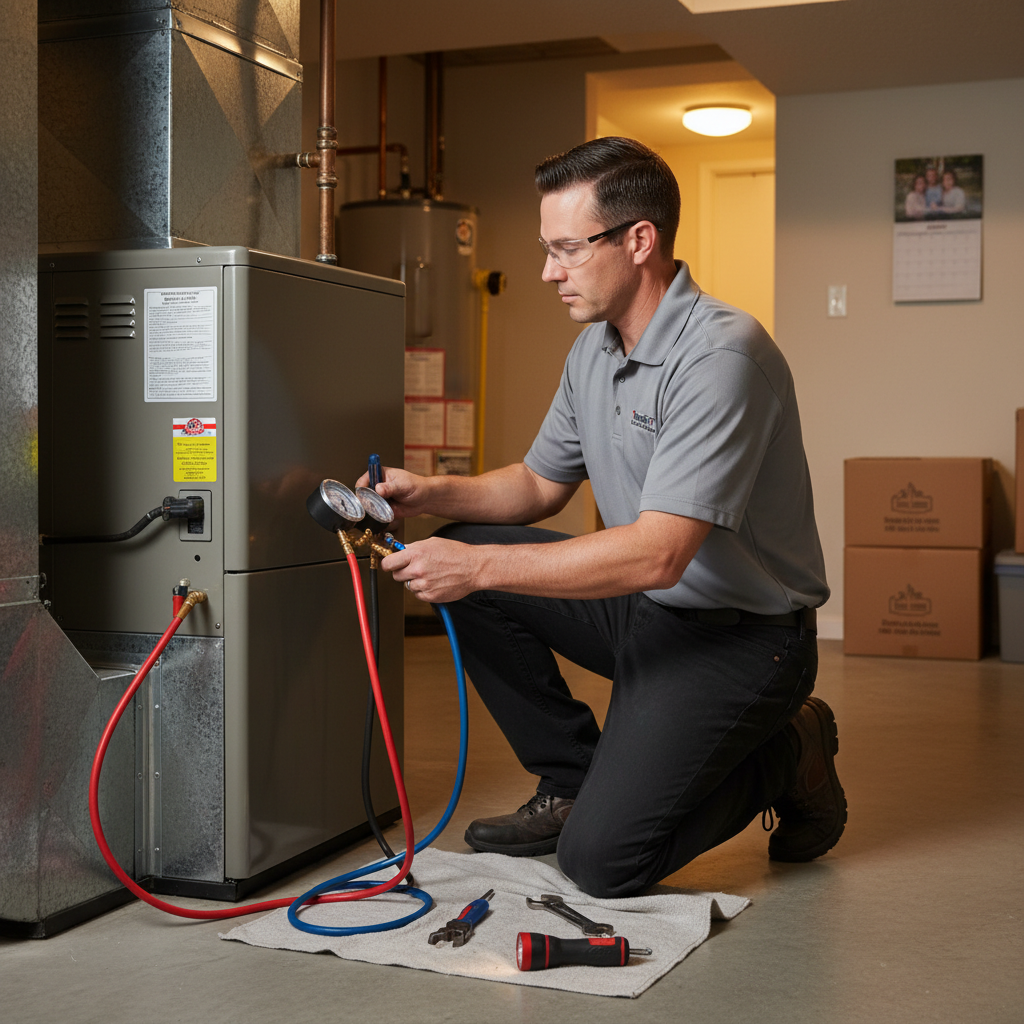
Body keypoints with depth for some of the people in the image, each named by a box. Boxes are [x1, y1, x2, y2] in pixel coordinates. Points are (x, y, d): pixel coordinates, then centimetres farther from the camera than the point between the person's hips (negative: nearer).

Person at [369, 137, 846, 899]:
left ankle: (784, 758, 9)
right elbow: (541, 484, 15)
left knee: (601, 861, -16)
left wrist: (479, 566, -29)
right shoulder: (595, 349, 4)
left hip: (739, 635, -8)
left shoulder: (722, 355, -25)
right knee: (459, 559, -3)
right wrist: (432, 493, -3)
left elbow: (656, 554, -31)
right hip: (646, 607, 8)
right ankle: (571, 782, 9)